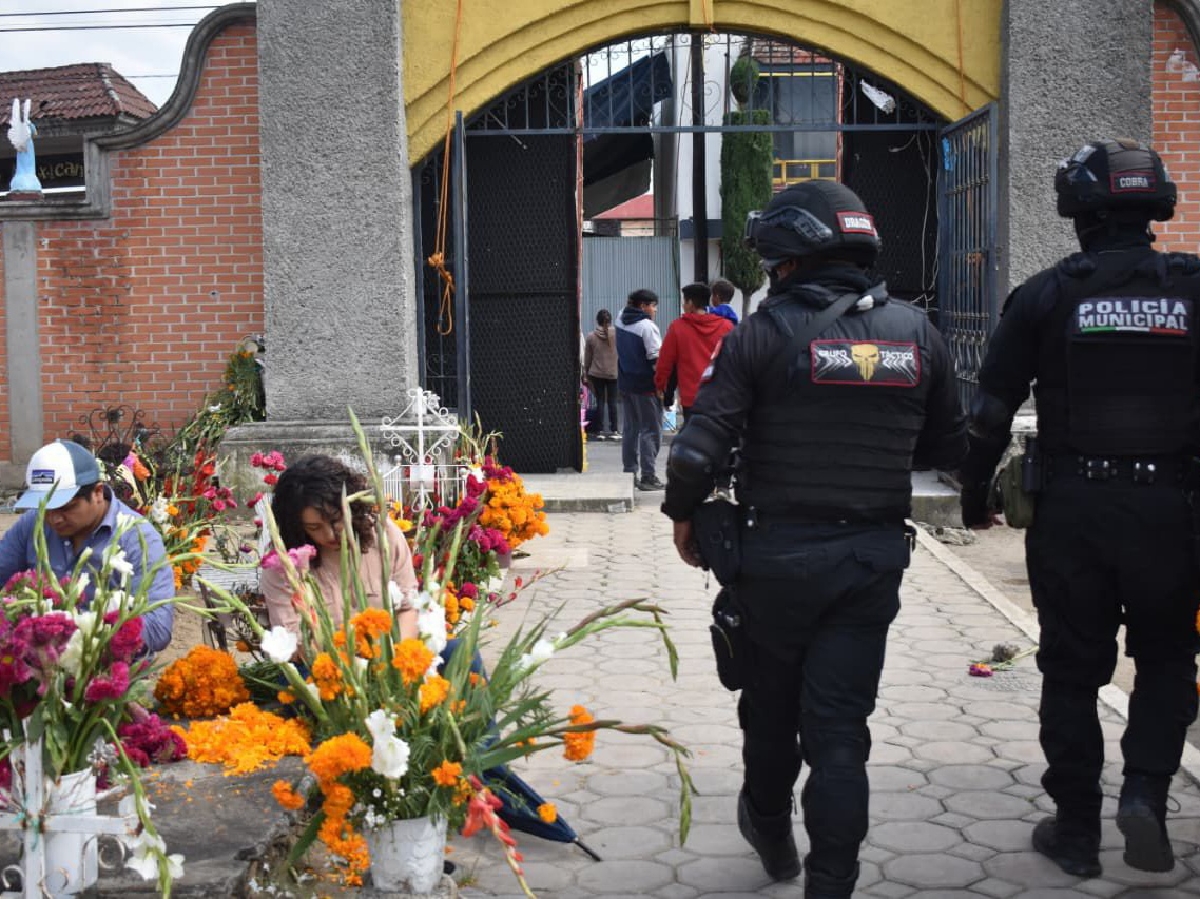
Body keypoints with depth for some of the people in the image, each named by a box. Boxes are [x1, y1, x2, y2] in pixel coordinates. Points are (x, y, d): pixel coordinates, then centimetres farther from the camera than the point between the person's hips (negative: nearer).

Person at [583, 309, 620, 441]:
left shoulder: (591, 336, -4)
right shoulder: (617, 335, -7)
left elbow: (587, 357, 3)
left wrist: (586, 372, 15)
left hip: (597, 374, 1)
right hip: (613, 373, -1)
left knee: (600, 401, 6)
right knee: (612, 402, 5)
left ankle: (600, 431, 5)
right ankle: (614, 431, 6)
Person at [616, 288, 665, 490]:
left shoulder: (621, 321, 5)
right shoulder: (647, 327, -17)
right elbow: (656, 358, -18)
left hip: (625, 383, 8)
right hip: (646, 386, -8)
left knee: (630, 429, 14)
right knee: (650, 431, -2)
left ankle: (629, 473, 16)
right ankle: (648, 476, -4)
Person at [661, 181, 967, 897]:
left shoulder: (764, 335, -11)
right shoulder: (917, 333, 1)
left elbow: (698, 451, -16)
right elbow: (951, 448, 9)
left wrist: (683, 516, 2)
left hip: (780, 554, -2)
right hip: (875, 559, 2)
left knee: (771, 703, 20)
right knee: (840, 726, 7)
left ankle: (770, 831, 43)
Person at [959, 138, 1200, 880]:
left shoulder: (1047, 295, -4)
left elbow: (992, 412, -2)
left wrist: (975, 497, 10)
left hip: (1071, 506, -1)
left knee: (1072, 669, 11)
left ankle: (1077, 829, 18)